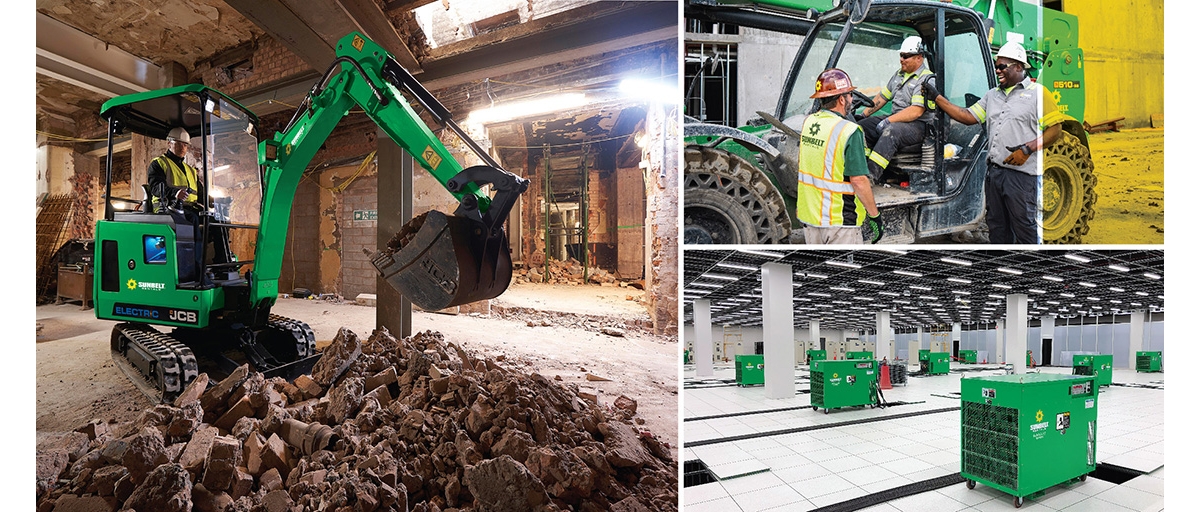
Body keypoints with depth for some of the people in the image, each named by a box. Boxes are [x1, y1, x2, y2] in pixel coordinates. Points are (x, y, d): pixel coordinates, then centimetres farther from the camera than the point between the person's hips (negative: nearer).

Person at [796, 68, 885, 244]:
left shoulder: (807, 122, 1)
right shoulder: (849, 131, -19)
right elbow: (859, 180, -20)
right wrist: (875, 216, -9)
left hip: (809, 216, 7)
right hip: (840, 220, -7)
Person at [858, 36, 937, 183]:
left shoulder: (927, 80, -10)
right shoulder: (899, 75, 17)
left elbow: (916, 111, -21)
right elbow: (882, 97, 24)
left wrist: (888, 121, -26)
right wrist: (864, 114, 12)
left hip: (918, 125, -8)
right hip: (895, 119, 8)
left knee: (891, 131, -39)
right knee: (862, 126, -12)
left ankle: (871, 176, -45)